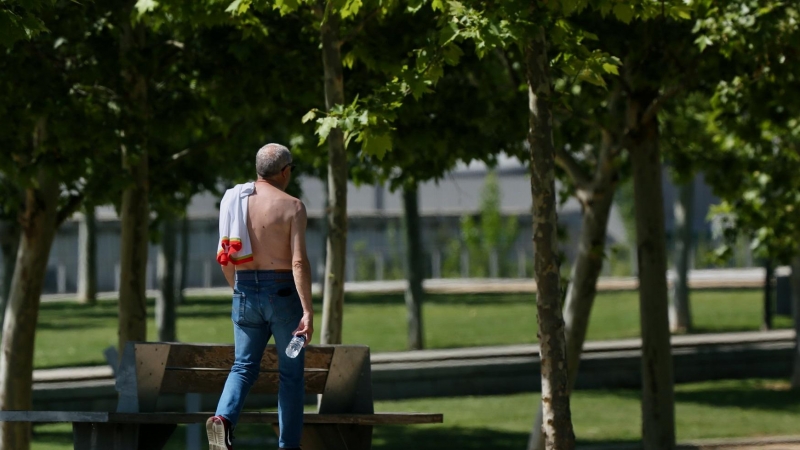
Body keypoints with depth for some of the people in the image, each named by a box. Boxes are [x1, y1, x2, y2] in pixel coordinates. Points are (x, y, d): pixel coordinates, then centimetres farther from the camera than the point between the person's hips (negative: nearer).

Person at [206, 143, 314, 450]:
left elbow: (225, 257, 10)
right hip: (283, 292, -4)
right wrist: (307, 312, -18)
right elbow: (299, 262, -18)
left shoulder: (234, 201, 4)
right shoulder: (292, 207, -10)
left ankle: (224, 417, -16)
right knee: (291, 373, 8)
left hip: (246, 293, 4)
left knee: (244, 366, 11)